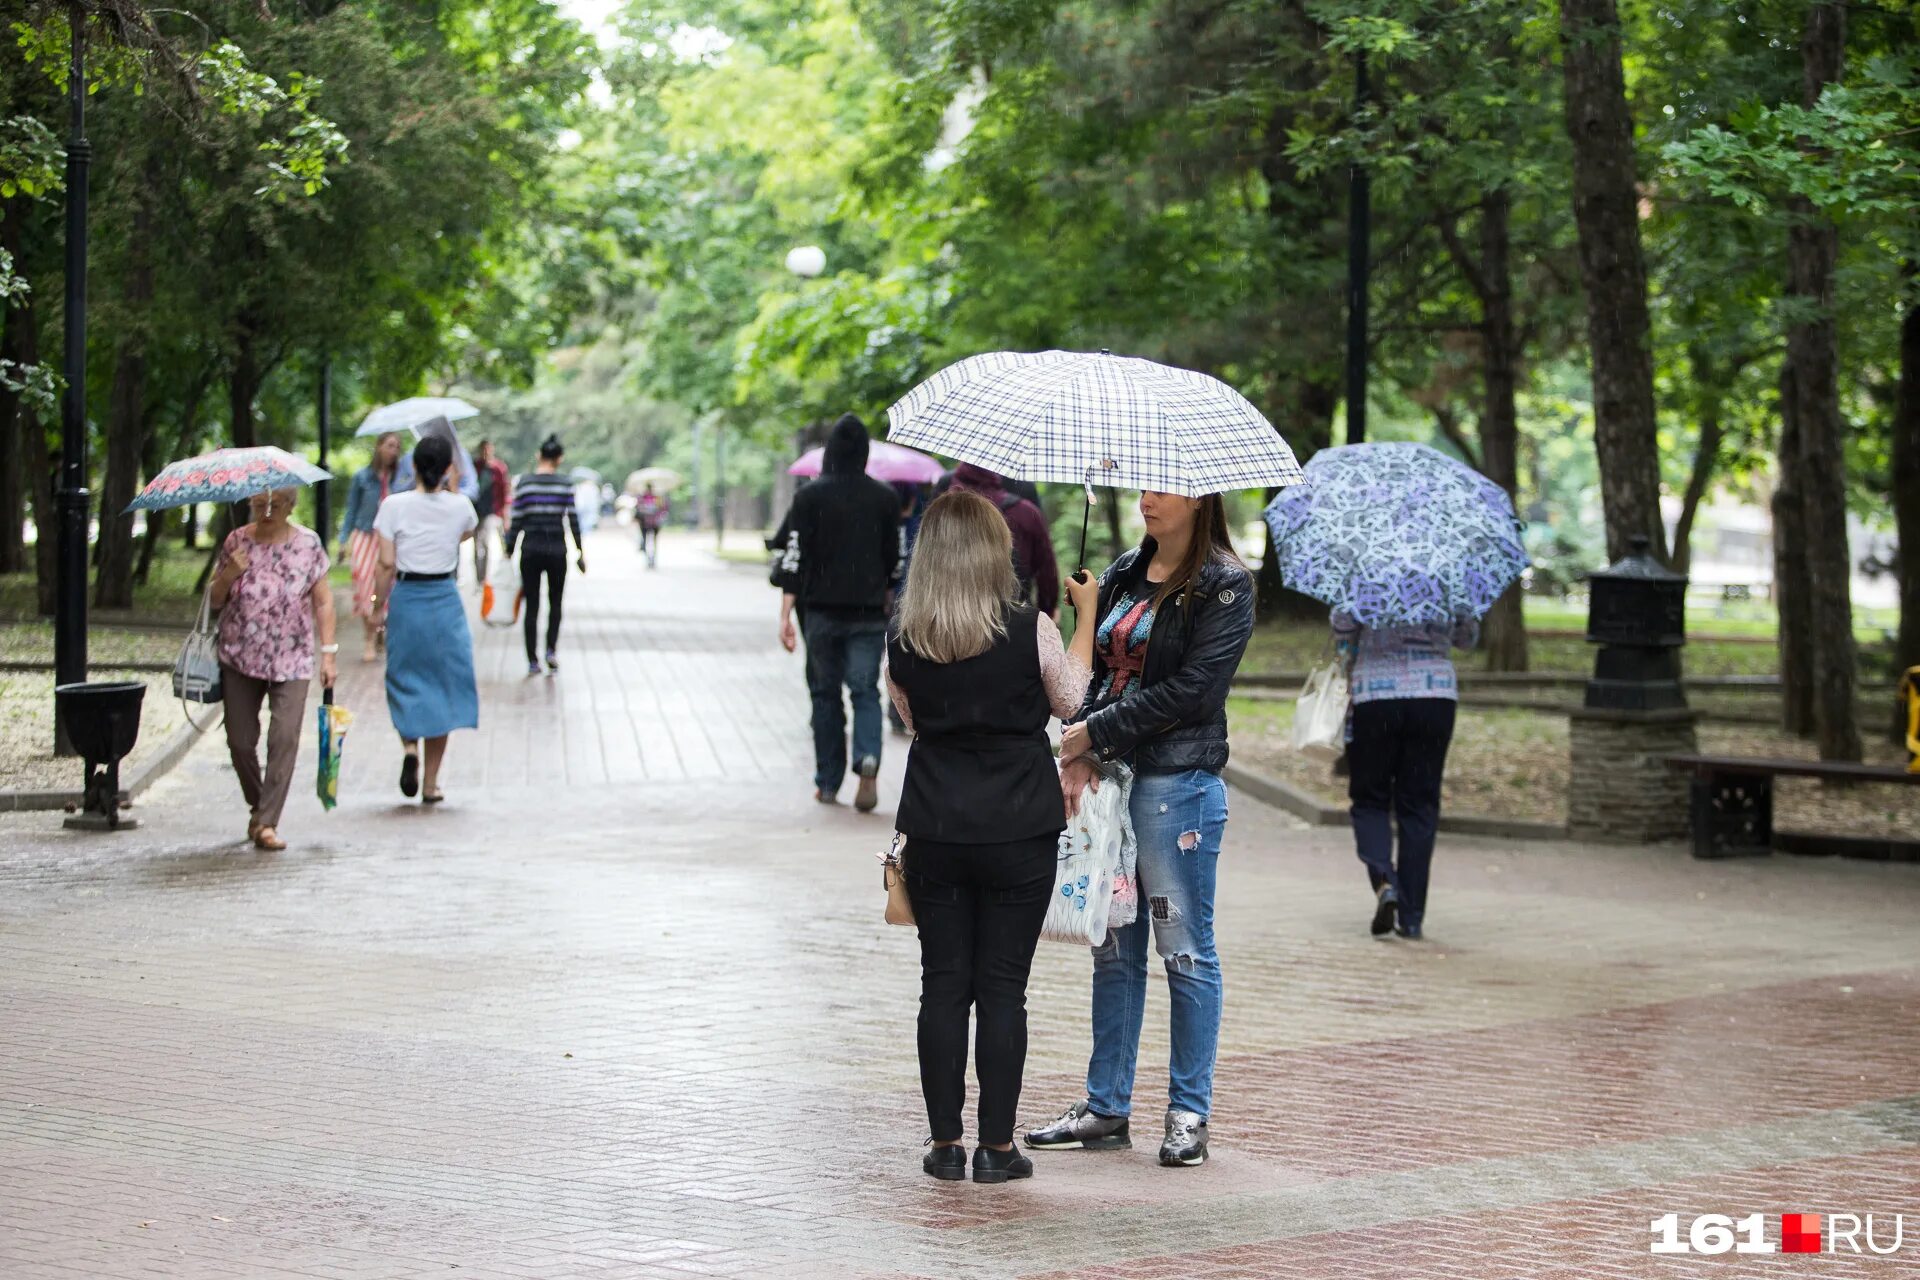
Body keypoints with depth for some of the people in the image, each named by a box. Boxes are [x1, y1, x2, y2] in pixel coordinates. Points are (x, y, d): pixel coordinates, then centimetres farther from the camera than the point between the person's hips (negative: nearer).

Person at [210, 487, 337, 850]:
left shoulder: (308, 544, 1)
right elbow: (214, 600, 8)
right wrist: (228, 576, -13)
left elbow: (323, 600, 4)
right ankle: (257, 806, 27)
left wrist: (328, 652, -1)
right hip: (239, 658, 2)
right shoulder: (237, 542, 4)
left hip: (291, 660, -2)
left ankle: (267, 822, -9)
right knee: (240, 740, 4)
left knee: (284, 739, -13)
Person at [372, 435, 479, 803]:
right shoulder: (459, 506, -4)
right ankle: (430, 782, 9)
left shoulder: (395, 506, -8)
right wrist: (452, 489, 17)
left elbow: (386, 564, -8)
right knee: (441, 686, 8)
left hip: (406, 597, -1)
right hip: (445, 600, 1)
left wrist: (383, 603, 4)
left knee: (404, 680, 15)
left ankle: (410, 747, -12)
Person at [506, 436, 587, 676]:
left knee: (532, 606, 7)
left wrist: (509, 550, 6)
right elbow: (573, 520, -3)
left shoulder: (524, 482, -3)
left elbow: (516, 520, -3)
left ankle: (533, 660, 5)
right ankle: (552, 650, -2)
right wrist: (581, 552, 5)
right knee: (556, 603, 16)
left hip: (530, 549, 0)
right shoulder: (565, 484, -4)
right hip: (556, 548, 0)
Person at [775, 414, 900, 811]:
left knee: (825, 694, 10)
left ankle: (828, 783, 13)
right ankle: (868, 760, -23)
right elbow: (894, 558, 8)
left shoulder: (809, 497, -4)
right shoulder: (885, 498, 2)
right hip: (868, 613, 1)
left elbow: (795, 558, -9)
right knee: (866, 691, 3)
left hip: (822, 610, -1)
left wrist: (786, 615, -10)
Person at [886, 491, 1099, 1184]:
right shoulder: (1030, 630, -12)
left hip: (934, 831, 2)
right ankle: (997, 1147, 7)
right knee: (1002, 989, 4)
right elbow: (1070, 699, 7)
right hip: (1018, 832, -2)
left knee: (943, 984, 8)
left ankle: (945, 1144, 11)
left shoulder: (903, 641, -3)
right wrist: (1087, 613, 16)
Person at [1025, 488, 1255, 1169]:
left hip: (1179, 780, -6)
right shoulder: (1123, 575, 14)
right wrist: (1079, 754, -7)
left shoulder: (1224, 585, -6)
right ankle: (1106, 1107, 17)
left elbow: (1192, 688, -14)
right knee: (1114, 946, 10)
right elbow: (1095, 667, 10)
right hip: (1109, 777, 7)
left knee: (1184, 946, 0)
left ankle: (1189, 1112, 8)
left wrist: (1097, 732, -13)